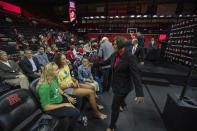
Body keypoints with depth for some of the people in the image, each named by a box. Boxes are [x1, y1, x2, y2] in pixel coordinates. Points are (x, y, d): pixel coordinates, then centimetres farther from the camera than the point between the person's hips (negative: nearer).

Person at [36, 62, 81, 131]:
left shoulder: (55, 77, -8)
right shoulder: (44, 87, -32)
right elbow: (46, 107, -25)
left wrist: (67, 96, 0)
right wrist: (64, 105, -20)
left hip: (59, 98, 8)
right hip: (52, 107, -8)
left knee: (78, 99, 9)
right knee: (76, 112, -17)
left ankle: (73, 117, 33)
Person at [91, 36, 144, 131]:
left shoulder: (130, 57, -25)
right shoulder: (114, 55, -3)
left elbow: (136, 75, -26)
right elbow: (105, 62, 12)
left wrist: (139, 94, -27)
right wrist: (94, 64, 20)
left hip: (123, 86, -6)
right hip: (116, 84, 7)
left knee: (114, 107, 8)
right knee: (119, 99, 34)